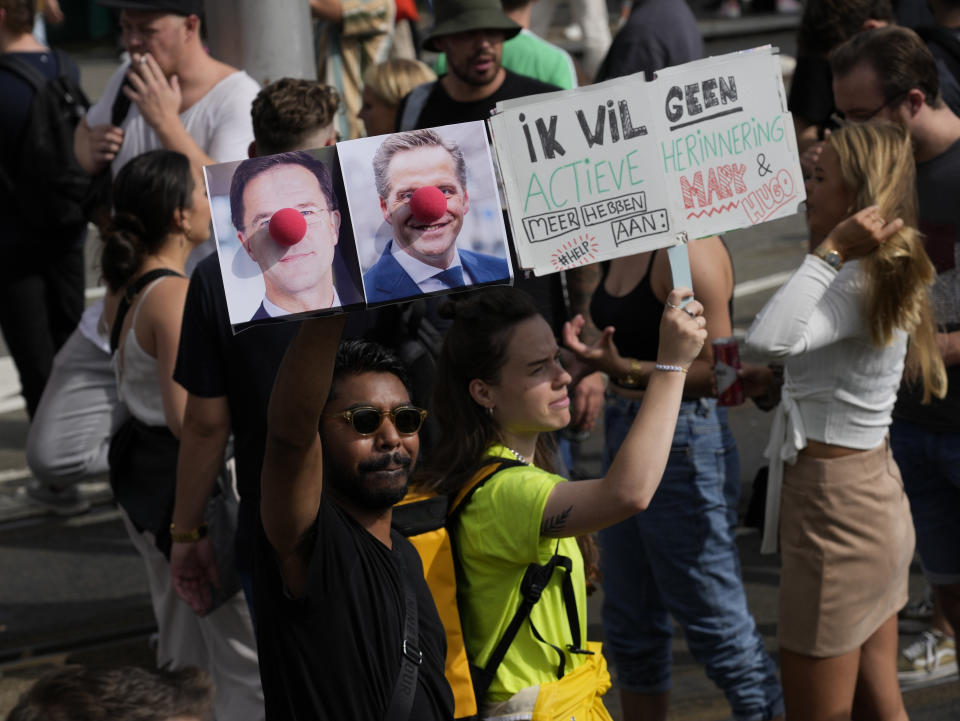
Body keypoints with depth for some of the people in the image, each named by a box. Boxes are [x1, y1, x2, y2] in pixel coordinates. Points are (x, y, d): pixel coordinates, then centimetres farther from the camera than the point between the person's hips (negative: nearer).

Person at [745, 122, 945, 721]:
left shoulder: (858, 285, -22)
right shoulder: (879, 274, 9)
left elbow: (770, 339, -38)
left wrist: (829, 251, -32)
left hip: (836, 508, -10)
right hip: (871, 497, 10)